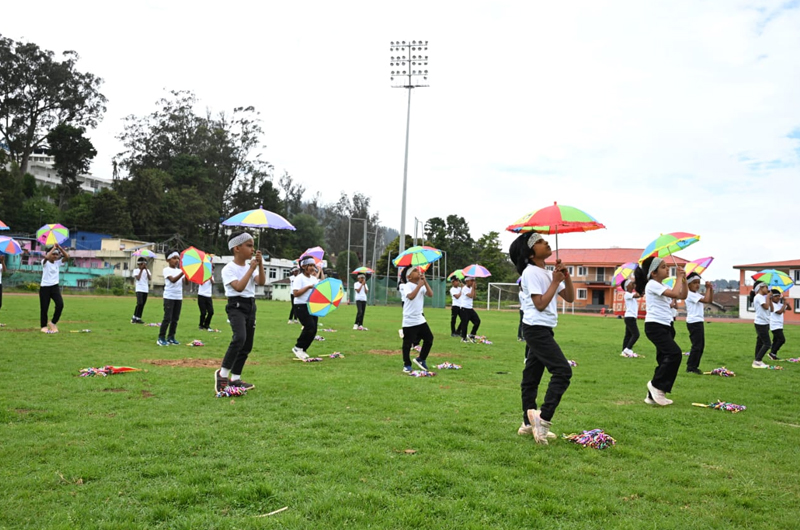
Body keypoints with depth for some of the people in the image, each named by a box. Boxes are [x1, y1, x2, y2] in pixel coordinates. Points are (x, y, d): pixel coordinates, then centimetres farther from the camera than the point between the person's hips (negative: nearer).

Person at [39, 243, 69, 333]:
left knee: (60, 304, -16)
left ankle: (53, 322, 3)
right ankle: (44, 326, 19)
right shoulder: (45, 262, -5)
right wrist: (54, 248, -19)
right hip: (44, 287, -3)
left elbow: (67, 257, -8)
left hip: (55, 287, 3)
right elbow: (46, 257, -28)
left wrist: (60, 247, -14)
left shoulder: (58, 262, 7)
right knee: (44, 308, 3)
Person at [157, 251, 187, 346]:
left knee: (175, 318, 8)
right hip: (169, 297, -6)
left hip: (179, 297, 6)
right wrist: (183, 272, -32)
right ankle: (161, 338, -1)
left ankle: (171, 337, 17)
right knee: (167, 318, -8)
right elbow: (173, 280, -22)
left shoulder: (180, 271, 12)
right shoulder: (167, 270, -5)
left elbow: (185, 282, -1)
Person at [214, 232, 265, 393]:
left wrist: (260, 264, -12)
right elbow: (239, 287, -21)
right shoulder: (228, 269, -9)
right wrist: (251, 269, -18)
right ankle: (222, 373, -13)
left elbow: (261, 282, -3)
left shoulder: (251, 267, 11)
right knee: (239, 338, -28)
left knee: (247, 345, 8)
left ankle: (235, 378, 19)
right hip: (236, 306, -7)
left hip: (251, 306, 8)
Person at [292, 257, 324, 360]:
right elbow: (296, 293, -17)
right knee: (310, 327, -18)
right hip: (301, 306, -8)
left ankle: (302, 350, 15)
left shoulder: (313, 278, 14)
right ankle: (298, 347, -1)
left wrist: (321, 272, 5)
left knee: (313, 330, 3)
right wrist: (308, 287, -22)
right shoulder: (299, 278, -9)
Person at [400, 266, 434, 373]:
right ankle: (407, 365, 15)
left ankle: (421, 359, 25)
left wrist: (425, 282, -13)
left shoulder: (422, 285, 6)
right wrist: (419, 285, -28)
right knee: (407, 343, 0)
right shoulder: (407, 286, -13)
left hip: (420, 319, 7)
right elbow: (411, 296, -31)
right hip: (409, 321, -6)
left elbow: (430, 294, -8)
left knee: (429, 338, 8)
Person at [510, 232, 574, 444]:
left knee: (531, 376, 11)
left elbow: (570, 297, 13)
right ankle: (543, 417, -15)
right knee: (563, 371, -15)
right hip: (537, 329, -9)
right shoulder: (531, 272, -12)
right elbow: (540, 304, -19)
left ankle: (529, 423, 17)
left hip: (543, 330, 9)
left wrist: (566, 276, -1)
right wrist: (556, 282, -12)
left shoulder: (547, 273, 15)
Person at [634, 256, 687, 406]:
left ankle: (653, 395, 12)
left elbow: (683, 296, 20)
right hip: (654, 326, -10)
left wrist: (684, 279, 9)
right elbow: (675, 294, -21)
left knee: (665, 360, 7)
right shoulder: (652, 285, -11)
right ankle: (657, 385, -8)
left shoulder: (662, 286, 18)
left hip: (665, 326, 10)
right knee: (675, 354, -21)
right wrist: (678, 277, -9)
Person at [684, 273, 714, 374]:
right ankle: (691, 368, -3)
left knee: (701, 345, 12)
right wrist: (708, 288, -11)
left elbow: (710, 300, 17)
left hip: (699, 322, 10)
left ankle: (694, 366, 17)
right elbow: (706, 300, -22)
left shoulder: (697, 294, 17)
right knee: (697, 345, -8)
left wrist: (711, 289, 6)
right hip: (694, 322, -10)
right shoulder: (690, 294, -13)